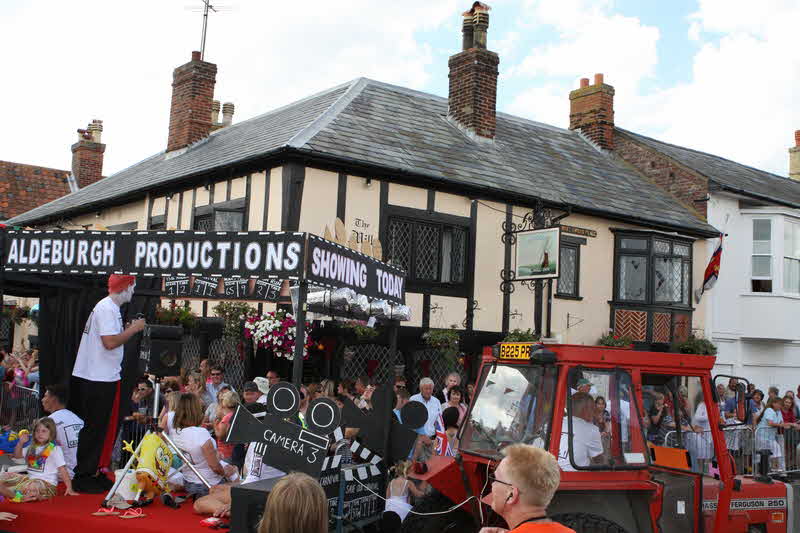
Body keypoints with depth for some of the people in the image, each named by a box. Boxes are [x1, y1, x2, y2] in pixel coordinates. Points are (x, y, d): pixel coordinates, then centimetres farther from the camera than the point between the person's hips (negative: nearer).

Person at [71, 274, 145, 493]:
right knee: (94, 429, -3)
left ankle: (94, 473, 22)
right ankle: (83, 477, 4)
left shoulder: (109, 307, 17)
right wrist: (133, 328, -14)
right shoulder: (108, 309, -15)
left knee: (102, 429, 14)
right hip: (100, 380, -10)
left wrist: (129, 329, 10)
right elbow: (110, 342, -24)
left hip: (102, 378, 10)